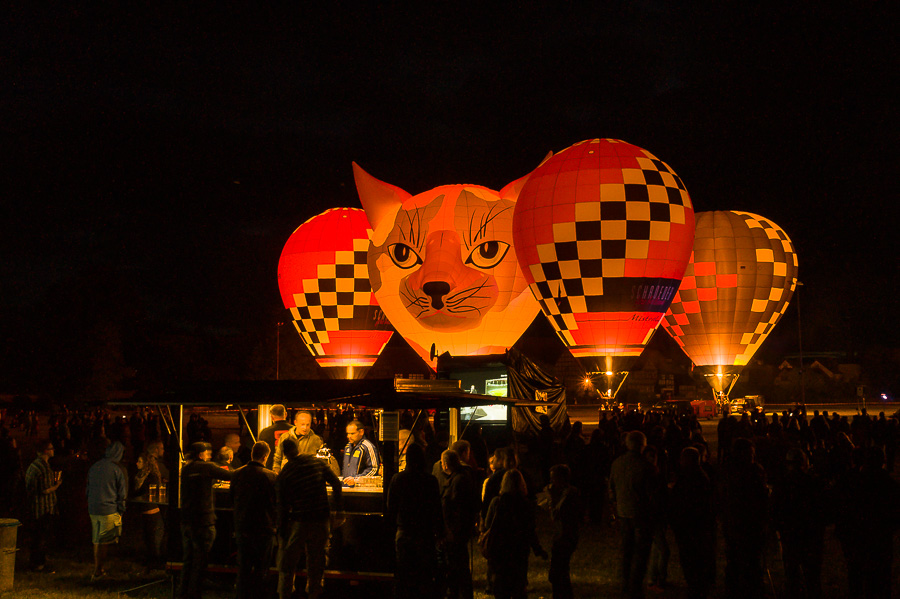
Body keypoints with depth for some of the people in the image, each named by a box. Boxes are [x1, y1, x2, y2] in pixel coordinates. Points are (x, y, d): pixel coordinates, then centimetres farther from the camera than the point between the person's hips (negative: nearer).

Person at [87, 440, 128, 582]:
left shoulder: (93, 467, 9)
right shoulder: (117, 469, -9)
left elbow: (88, 489, 17)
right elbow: (122, 493, -6)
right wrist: (121, 510, 4)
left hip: (93, 510, 6)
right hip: (109, 510, -6)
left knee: (97, 541, 15)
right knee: (105, 542, 0)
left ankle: (97, 570, 21)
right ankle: (97, 572, 0)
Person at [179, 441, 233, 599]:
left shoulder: (186, 469, 9)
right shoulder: (206, 467, -10)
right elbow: (230, 475, -8)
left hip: (186, 520, 7)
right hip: (203, 521, -7)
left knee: (188, 559, 16)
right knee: (200, 561, 0)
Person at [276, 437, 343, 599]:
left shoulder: (283, 475, -6)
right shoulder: (318, 462, 0)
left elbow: (282, 507, -4)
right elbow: (336, 484, 1)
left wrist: (281, 533, 2)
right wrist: (338, 510, 10)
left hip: (299, 523, -3)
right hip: (321, 521, 3)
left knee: (287, 563, 10)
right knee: (316, 562, 15)